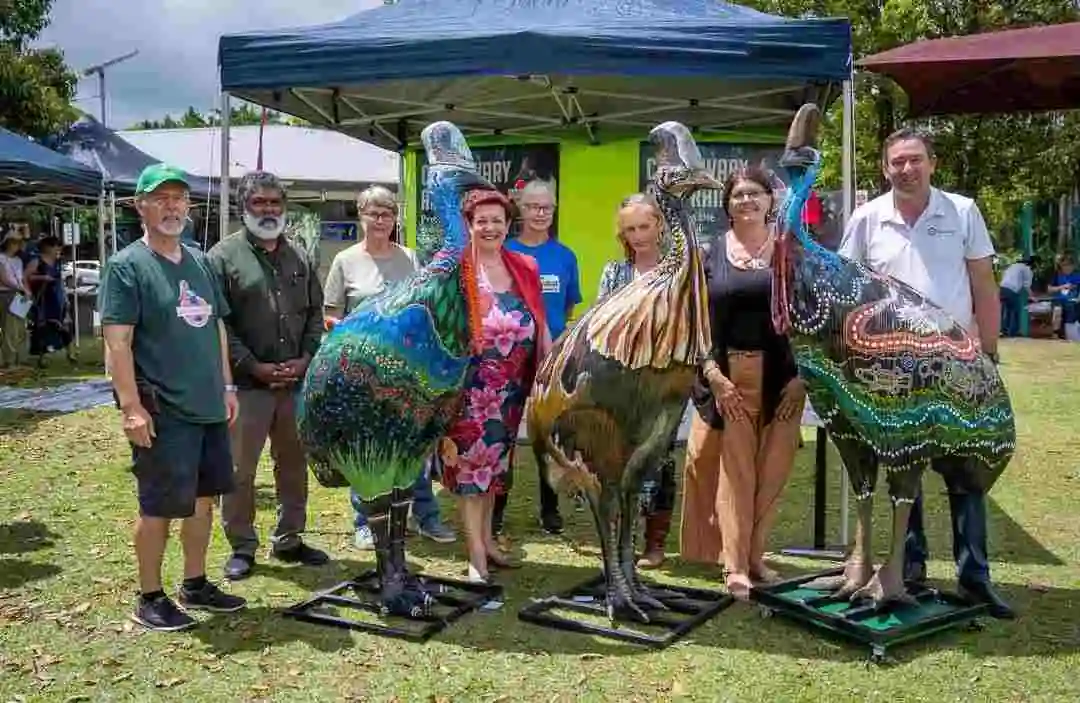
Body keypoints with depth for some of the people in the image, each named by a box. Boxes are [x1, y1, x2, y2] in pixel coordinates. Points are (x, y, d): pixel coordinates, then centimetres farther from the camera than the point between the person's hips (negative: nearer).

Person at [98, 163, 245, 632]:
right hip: (162, 413, -7)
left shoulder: (200, 261, 12)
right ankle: (149, 599, 18)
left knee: (204, 497, 15)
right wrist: (131, 406, -20)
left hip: (209, 408, 7)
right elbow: (117, 343, -14)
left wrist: (227, 386, 14)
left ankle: (195, 585, 30)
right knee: (158, 507, 2)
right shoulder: (127, 266, -9)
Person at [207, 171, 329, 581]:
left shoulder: (299, 257, 12)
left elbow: (315, 313, 13)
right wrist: (253, 366, -14)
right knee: (240, 469, 3)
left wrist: (306, 358, -2)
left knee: (294, 463, 14)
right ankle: (242, 547, 17)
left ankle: (289, 540, 28)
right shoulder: (224, 256, -3)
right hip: (246, 383, -5)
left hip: (297, 382, 5)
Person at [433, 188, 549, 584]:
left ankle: (486, 536, 30)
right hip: (471, 384, -5)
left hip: (511, 386, 6)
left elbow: (539, 325, 13)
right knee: (471, 460, -2)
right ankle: (475, 553, 4)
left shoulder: (524, 268, 9)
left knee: (495, 458, 16)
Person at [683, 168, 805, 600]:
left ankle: (755, 555, 18)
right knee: (734, 469, -3)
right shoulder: (712, 253, 7)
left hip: (781, 377, 0)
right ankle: (735, 568, 1)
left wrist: (802, 375, -4)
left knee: (771, 470, 2)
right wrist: (713, 374, -7)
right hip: (728, 377, 0)